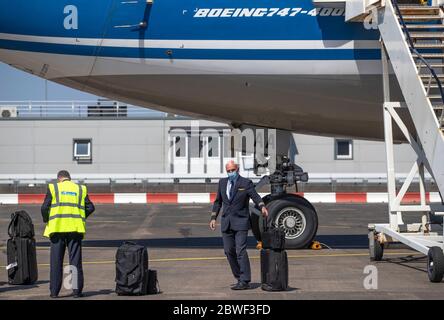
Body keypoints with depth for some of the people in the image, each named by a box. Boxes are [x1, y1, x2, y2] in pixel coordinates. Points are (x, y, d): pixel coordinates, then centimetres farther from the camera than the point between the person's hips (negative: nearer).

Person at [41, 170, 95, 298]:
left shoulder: (53, 188, 4)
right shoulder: (80, 189, 11)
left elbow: (44, 207, -4)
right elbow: (90, 207, 6)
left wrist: (46, 220, 13)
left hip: (57, 227, -1)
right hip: (75, 229, 1)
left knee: (56, 261, 5)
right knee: (75, 260, 5)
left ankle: (54, 291, 6)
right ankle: (77, 290, 3)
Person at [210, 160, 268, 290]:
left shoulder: (246, 183, -4)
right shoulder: (222, 182, 11)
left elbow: (256, 197, -14)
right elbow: (218, 201, 17)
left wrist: (263, 207, -34)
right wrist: (213, 218, 11)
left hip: (240, 222, -5)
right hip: (226, 223, 5)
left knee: (241, 251, -12)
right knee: (229, 251, 6)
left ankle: (244, 281, -9)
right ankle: (240, 278, 18)